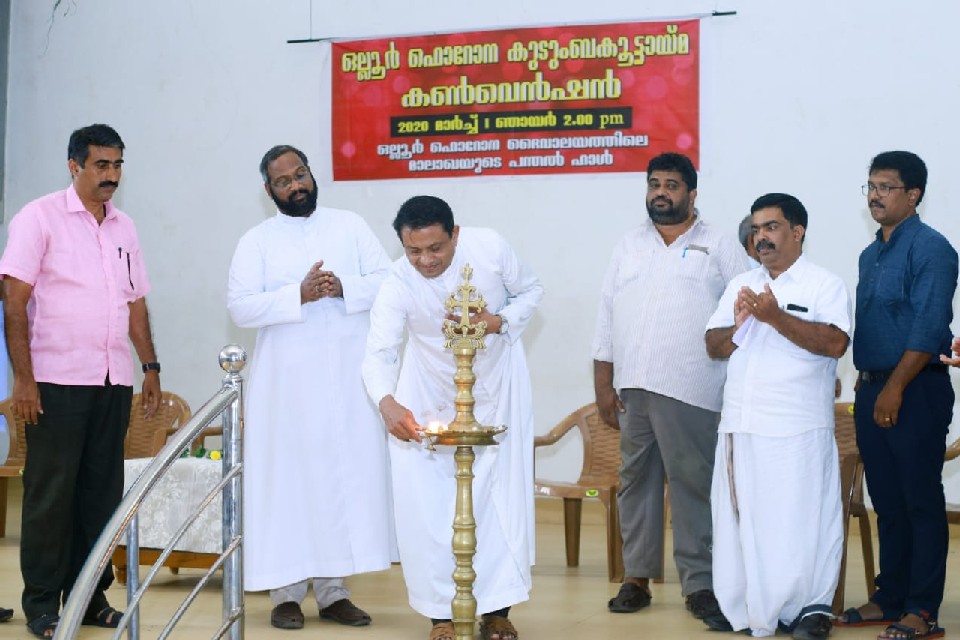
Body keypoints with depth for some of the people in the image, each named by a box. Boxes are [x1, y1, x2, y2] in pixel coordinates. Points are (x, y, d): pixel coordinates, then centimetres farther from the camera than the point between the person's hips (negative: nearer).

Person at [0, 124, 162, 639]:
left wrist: (151, 367, 14)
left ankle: (90, 597, 16)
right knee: (50, 494, -1)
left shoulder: (124, 227, 15)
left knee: (102, 493, 7)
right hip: (57, 382, -5)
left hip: (114, 383, 5)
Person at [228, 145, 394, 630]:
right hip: (287, 380, -2)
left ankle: (332, 589, 10)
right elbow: (240, 307, -8)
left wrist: (343, 288, -15)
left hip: (348, 377, 2)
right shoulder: (256, 241, 3)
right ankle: (286, 591, 6)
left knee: (345, 475, 2)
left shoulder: (350, 226, 9)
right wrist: (299, 295, -20)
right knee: (287, 477, -1)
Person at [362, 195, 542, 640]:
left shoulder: (489, 248, -25)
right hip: (430, 392, -1)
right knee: (425, 499, -6)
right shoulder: (398, 285, -27)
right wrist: (387, 401, -53)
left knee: (502, 494, 1)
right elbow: (379, 353, -33)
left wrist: (497, 323, -27)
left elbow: (530, 291, -8)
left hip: (497, 385, 1)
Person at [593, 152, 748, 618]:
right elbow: (607, 321, 14)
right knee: (636, 480, 8)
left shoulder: (720, 248, 4)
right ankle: (636, 577, 15)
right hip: (633, 387, 4)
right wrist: (603, 386, 7)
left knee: (693, 484, -3)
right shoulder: (629, 248, 16)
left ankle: (699, 582, 3)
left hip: (690, 391, -4)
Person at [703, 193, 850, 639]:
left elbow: (835, 343, -16)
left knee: (800, 518, -4)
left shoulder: (824, 285, -1)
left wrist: (776, 317, -20)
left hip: (796, 430, -6)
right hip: (740, 425, 6)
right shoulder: (741, 286, 18)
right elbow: (713, 347, 15)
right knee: (738, 514, 8)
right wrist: (737, 326, -6)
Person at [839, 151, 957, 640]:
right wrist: (865, 383, 13)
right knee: (886, 502, 12)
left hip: (915, 391, -8)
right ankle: (889, 599, 20)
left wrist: (895, 388, -18)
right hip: (872, 391, 8)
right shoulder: (870, 255, 15)